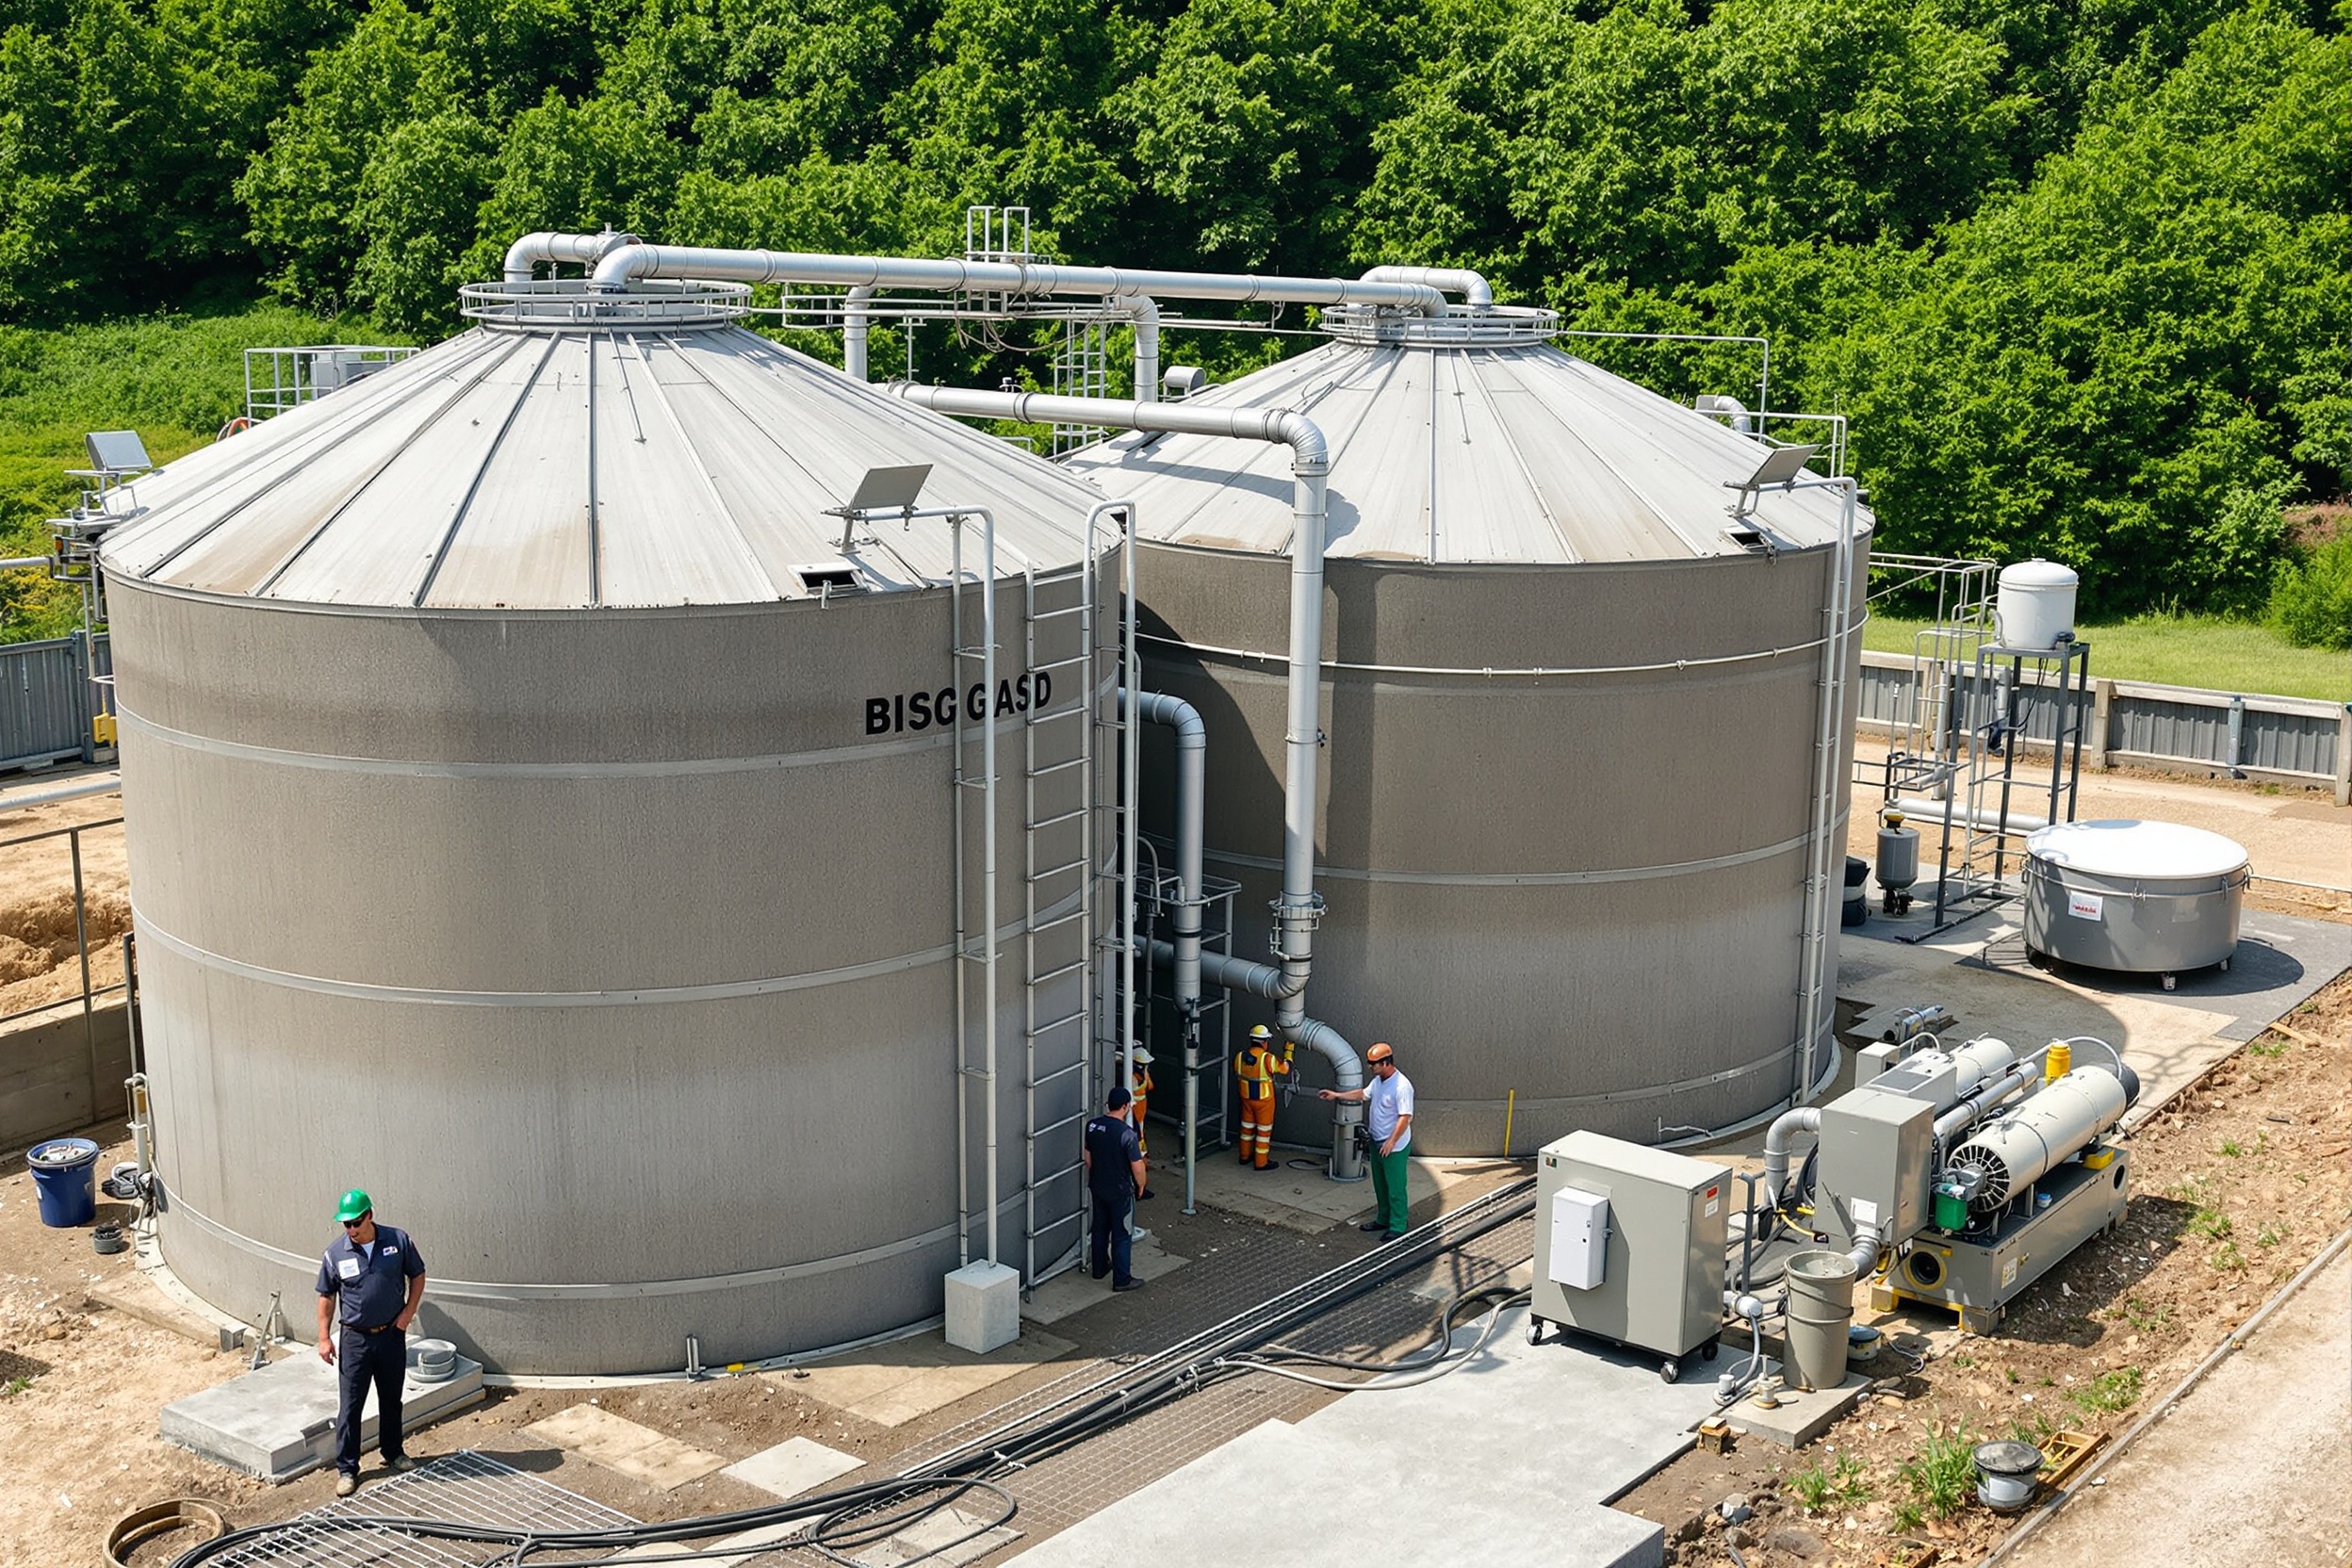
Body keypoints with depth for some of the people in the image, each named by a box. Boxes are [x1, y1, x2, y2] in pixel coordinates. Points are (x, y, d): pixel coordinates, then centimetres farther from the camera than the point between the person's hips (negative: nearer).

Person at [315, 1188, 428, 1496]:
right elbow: (327, 1296, 1)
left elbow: (417, 1275, 4)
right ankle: (347, 1469, 9)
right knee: (350, 1405, 0)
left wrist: (408, 1312, -5)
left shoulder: (398, 1241, -9)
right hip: (355, 1338, -1)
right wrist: (324, 1337, -2)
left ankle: (393, 1453, 34)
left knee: (392, 1399, 16)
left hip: (392, 1335, 1)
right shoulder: (336, 1252, -9)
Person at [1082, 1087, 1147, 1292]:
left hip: (1097, 1188, 6)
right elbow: (1137, 1166, -20)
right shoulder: (1127, 1133, -26)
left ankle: (1100, 1267, 37)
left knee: (1100, 1228, 23)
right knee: (1121, 1236, 5)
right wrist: (1141, 1185, -1)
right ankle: (1122, 1279, 12)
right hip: (1120, 1191, -6)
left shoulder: (1092, 1126, -6)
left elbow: (1088, 1158, 6)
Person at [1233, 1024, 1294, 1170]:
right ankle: (1261, 1162, 14)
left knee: (1247, 1126, 22)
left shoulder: (1240, 1056, -9)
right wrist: (1288, 1051, 5)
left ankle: (1245, 1156, 36)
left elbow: (1237, 1074, 8)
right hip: (1264, 1100, -5)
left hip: (1246, 1098, 5)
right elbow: (1285, 1068, -10)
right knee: (1264, 1130, 8)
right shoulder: (1268, 1059, -25)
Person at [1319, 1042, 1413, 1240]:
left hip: (1394, 1146, -9)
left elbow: (1405, 1117, -27)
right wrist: (1337, 1095, 23)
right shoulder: (1378, 1081, 5)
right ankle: (1383, 1219, 33)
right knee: (1380, 1185, 20)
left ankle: (1397, 1228, 7)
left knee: (1395, 1188, -1)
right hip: (1377, 1142, 9)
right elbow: (1363, 1094, 24)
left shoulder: (1402, 1086, -25)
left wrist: (1391, 1142, -28)